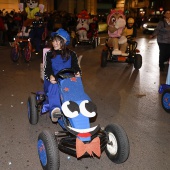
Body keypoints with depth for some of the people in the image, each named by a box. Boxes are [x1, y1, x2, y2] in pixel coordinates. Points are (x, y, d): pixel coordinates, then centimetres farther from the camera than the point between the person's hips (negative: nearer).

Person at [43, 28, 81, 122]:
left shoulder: (71, 54, 15)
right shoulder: (49, 54, 12)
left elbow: (75, 66, 6)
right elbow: (47, 68, -1)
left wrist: (78, 72, -21)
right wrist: (50, 76, -26)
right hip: (53, 79, -1)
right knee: (53, 86, -40)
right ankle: (54, 109, -57)